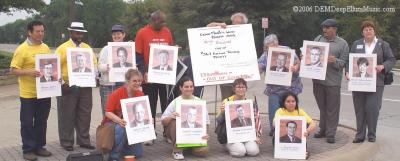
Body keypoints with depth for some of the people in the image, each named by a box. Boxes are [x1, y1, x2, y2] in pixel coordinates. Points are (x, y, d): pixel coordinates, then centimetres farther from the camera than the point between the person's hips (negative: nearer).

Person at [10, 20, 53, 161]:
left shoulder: (45, 48, 9)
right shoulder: (22, 49, -9)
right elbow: (13, 70, -10)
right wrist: (29, 72, -25)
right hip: (28, 94, -5)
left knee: (41, 122, 14)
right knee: (27, 123, 4)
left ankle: (39, 146, 27)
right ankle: (28, 150, 15)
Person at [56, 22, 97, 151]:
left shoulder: (87, 47, 11)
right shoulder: (62, 48, -3)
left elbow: (94, 63, 12)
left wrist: (93, 77, -4)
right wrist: (62, 83, -15)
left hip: (85, 86, 4)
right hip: (68, 87, -4)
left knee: (84, 116, 9)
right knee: (67, 116, 3)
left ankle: (84, 141, 20)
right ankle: (67, 143, 13)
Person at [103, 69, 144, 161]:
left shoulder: (140, 94, -7)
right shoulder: (116, 94, -19)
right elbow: (108, 113, -19)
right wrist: (119, 121, -35)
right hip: (113, 122, -4)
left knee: (138, 153, -4)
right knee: (121, 128, -40)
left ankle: (120, 148, 25)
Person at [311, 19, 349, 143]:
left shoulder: (342, 43, -1)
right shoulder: (318, 39, 11)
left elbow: (344, 62, -4)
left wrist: (335, 61, -24)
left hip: (332, 82, -4)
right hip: (317, 79, 4)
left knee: (332, 109, 2)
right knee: (322, 107, 15)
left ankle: (330, 133, 10)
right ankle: (323, 130, 27)